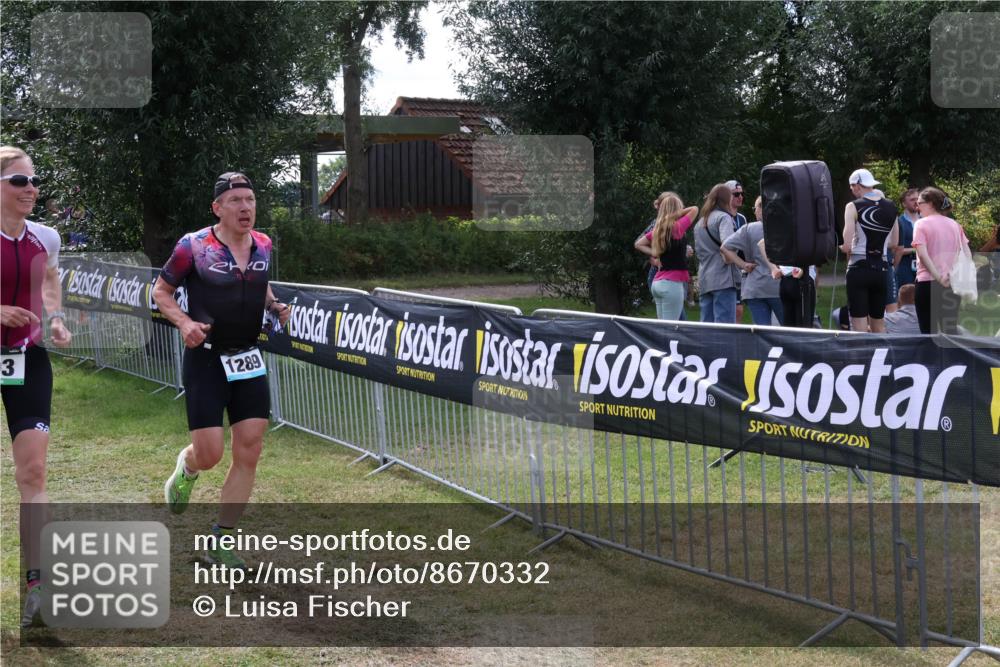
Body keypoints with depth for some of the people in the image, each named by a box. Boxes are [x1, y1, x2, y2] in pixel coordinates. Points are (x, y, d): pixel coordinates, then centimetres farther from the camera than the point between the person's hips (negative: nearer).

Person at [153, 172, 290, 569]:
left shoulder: (263, 246, 4)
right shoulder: (193, 246, -11)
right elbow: (161, 291, 0)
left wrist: (274, 306, 3)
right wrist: (184, 323, -16)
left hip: (249, 361, 5)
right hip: (206, 360, -5)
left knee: (249, 454, -1)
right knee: (209, 454, -9)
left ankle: (220, 541, 12)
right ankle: (186, 467, 31)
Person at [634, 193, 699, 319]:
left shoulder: (658, 229, 11)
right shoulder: (677, 228, -9)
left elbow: (638, 244, 20)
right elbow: (694, 209, -2)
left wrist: (654, 254, 10)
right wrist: (676, 214, 3)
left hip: (658, 282, 8)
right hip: (673, 284, -8)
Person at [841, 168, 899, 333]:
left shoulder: (854, 207, -9)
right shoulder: (890, 207, 7)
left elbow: (847, 246, -15)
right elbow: (894, 243, 13)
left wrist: (846, 248, 6)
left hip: (859, 268, -5)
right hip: (881, 269, 5)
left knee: (860, 327, -3)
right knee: (878, 324, 16)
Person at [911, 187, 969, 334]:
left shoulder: (921, 224, -5)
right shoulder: (954, 224, 11)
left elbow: (922, 254, -17)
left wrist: (937, 276, -19)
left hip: (928, 282, -5)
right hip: (953, 283, 5)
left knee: (929, 331, 0)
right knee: (950, 330, 10)